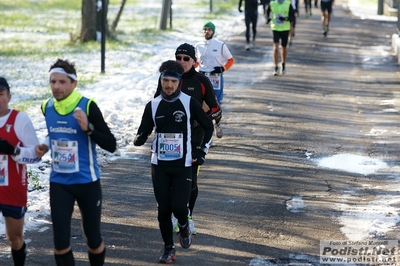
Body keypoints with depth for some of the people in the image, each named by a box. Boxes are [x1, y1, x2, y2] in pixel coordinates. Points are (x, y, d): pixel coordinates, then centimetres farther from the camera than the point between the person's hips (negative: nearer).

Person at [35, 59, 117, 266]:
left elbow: (111, 145, -15)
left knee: (93, 238, 11)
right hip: (58, 183, 3)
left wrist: (88, 129, -29)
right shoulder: (47, 107, 0)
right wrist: (46, 146, 3)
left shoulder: (88, 106, -15)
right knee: (60, 241, -2)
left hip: (86, 181, -3)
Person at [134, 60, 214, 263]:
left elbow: (208, 127, 7)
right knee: (163, 209, 2)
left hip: (183, 165, -2)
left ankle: (184, 226, 22)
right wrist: (139, 139, -18)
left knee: (178, 206, -13)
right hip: (159, 165, 2)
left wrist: (202, 151, 3)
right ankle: (168, 249, 17)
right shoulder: (152, 106, 2)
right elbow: (144, 131, 5)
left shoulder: (189, 103, -5)